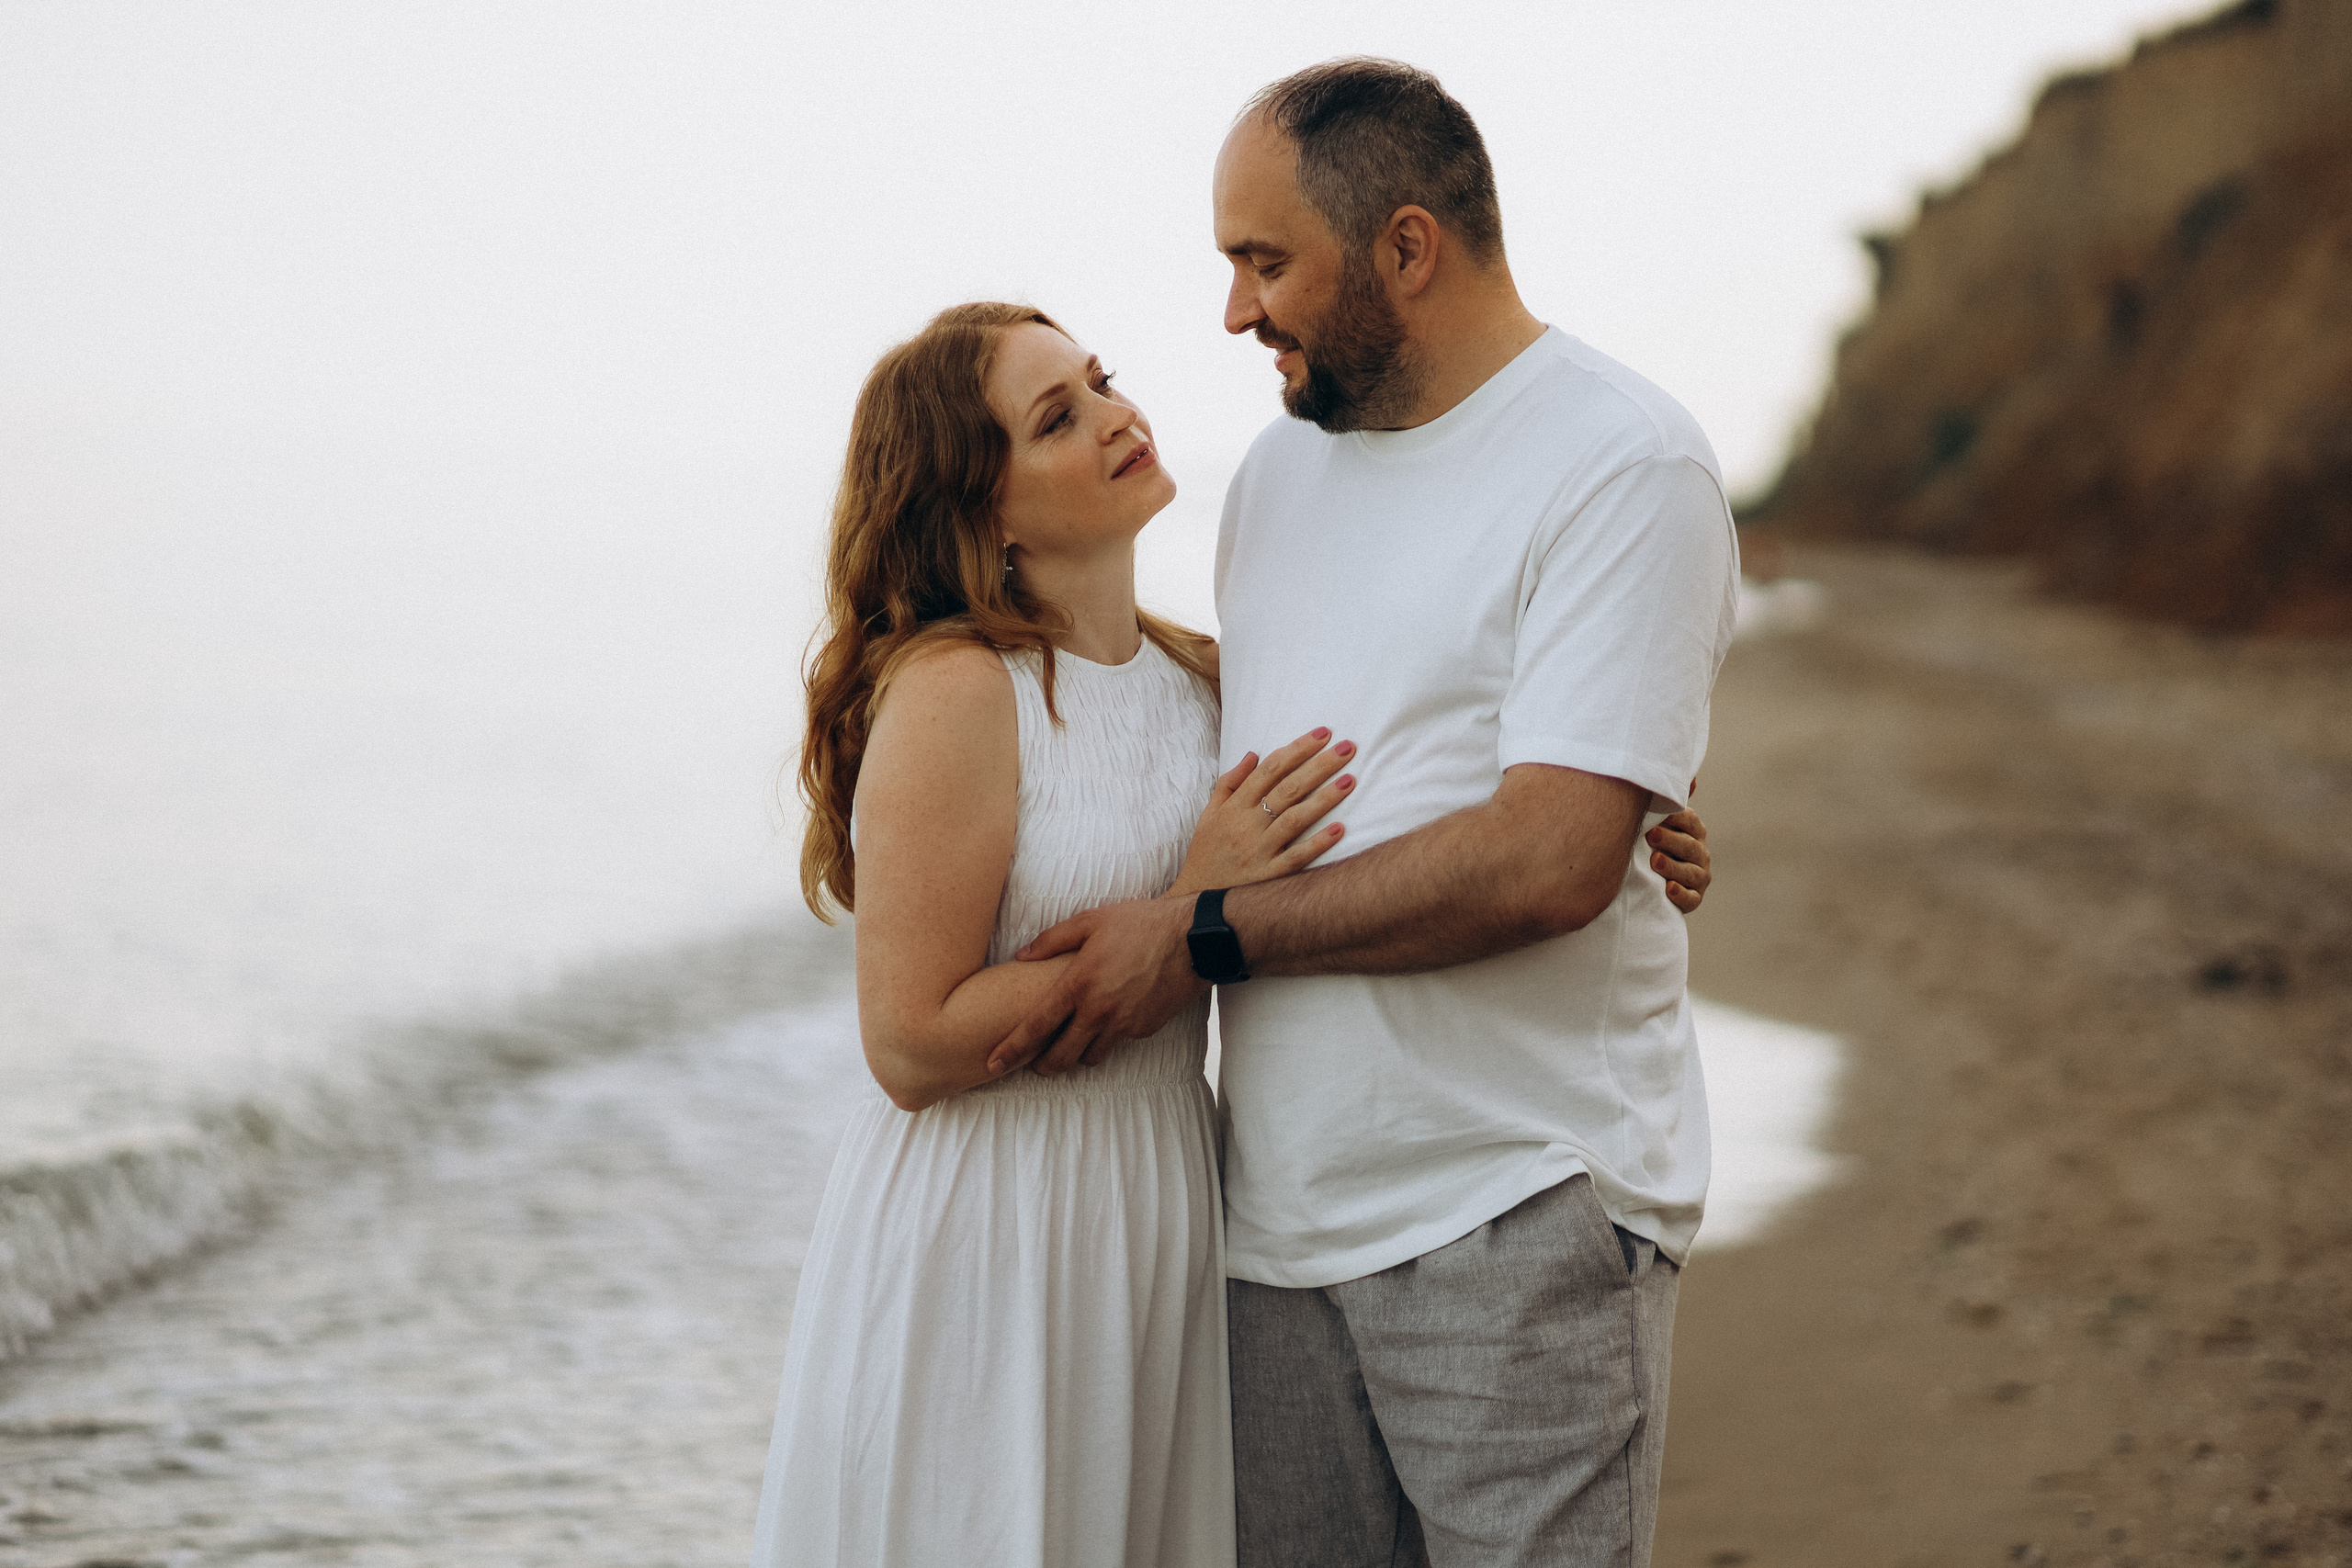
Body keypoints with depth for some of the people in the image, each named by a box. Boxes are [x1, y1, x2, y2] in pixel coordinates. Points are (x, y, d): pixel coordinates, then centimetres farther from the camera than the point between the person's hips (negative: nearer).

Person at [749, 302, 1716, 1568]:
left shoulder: (1194, 676, 6)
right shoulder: (953, 693, -15)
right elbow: (913, 1046, -18)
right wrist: (1193, 916, -18)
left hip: (1158, 1212, 7)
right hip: (983, 1235, -7)